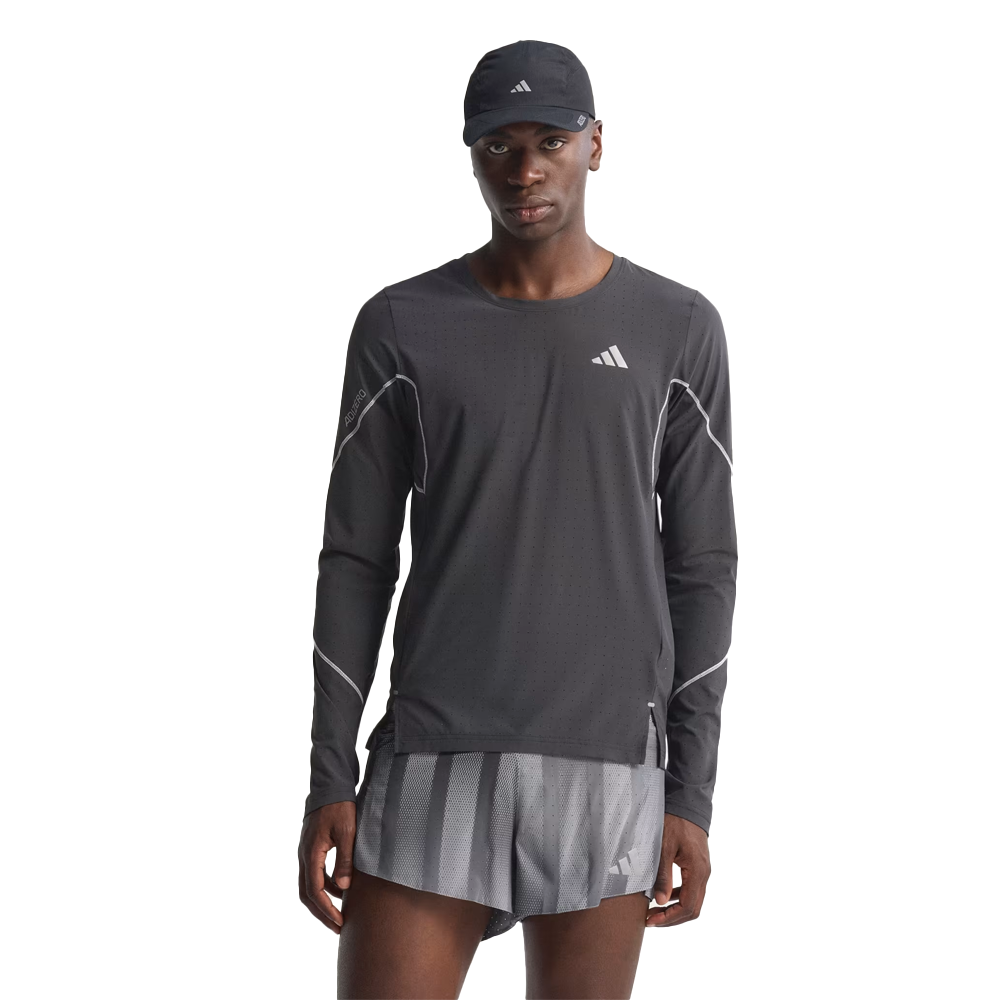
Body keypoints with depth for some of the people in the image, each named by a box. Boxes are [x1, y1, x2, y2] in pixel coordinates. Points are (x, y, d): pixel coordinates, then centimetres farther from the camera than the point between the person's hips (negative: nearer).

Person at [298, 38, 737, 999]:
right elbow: (355, 562, 3)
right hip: (435, 761, 0)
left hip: (606, 767, 0)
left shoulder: (679, 329, 2)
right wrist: (329, 780, -3)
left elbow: (702, 569, 3)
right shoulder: (399, 328, 2)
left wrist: (691, 793, -1)